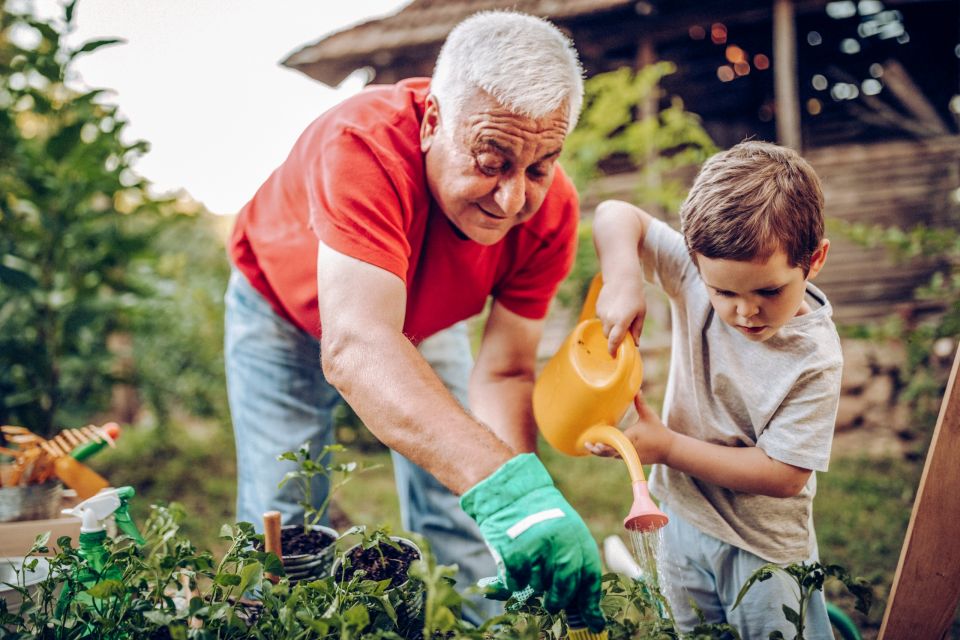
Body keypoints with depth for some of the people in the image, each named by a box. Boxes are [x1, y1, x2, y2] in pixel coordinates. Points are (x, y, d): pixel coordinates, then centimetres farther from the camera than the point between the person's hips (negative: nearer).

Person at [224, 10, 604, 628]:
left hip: (424, 317, 3)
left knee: (461, 525, -1)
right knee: (281, 525, -5)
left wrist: (527, 508, -40)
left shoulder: (550, 209, -28)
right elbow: (355, 347, -54)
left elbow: (503, 373, -23)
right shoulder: (364, 144, -43)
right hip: (285, 306, -2)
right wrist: (505, 484, -65)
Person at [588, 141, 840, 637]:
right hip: (680, 516, 5)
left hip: (764, 545, -4)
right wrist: (623, 279, -30)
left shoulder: (814, 357, -26)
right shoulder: (701, 271, -17)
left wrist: (668, 446, -24)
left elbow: (783, 475, -24)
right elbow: (616, 216, -11)